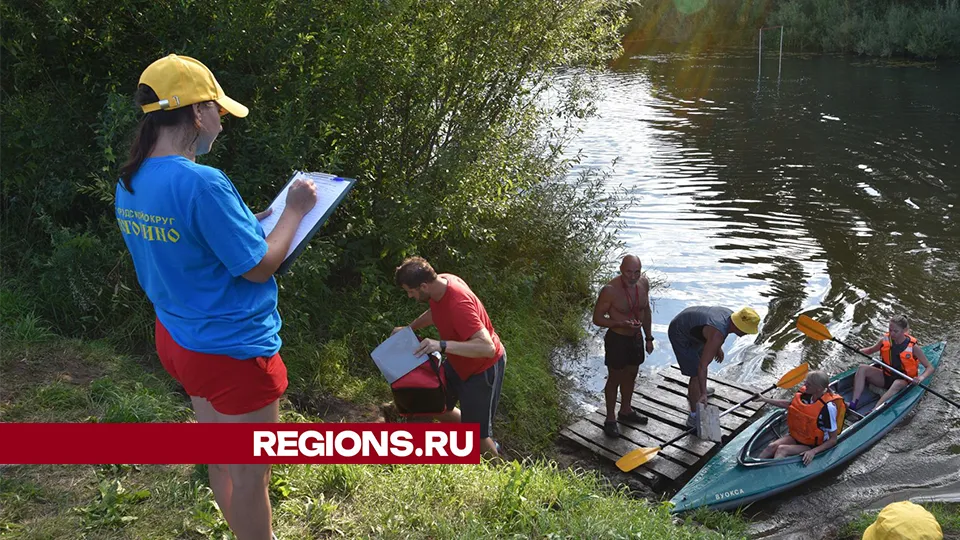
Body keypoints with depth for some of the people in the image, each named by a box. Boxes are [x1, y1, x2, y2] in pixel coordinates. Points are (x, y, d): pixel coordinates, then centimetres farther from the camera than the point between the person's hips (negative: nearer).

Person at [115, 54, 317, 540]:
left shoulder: (129, 184, 2)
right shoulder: (201, 183, -26)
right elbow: (259, 266, -19)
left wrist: (250, 222, 13)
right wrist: (295, 211, -6)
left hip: (179, 338, 9)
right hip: (233, 349, -9)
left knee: (223, 460, 23)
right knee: (250, 473, 8)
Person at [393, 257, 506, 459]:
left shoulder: (458, 304, -36)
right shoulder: (439, 283, -10)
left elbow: (487, 347, -43)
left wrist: (442, 345, -49)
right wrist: (410, 328, 2)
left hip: (483, 368, -9)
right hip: (458, 362, 9)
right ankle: (487, 444, 36)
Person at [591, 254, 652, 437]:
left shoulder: (643, 283, -7)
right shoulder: (610, 290, -26)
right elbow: (597, 318, -18)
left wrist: (648, 337, 12)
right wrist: (622, 324, -30)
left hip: (636, 338, 6)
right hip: (616, 339, -6)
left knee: (631, 375, 21)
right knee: (615, 379, 7)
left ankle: (625, 411, 42)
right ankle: (610, 420, 23)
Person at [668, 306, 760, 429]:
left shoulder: (731, 315, -11)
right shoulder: (717, 335, -35)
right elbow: (702, 367, -36)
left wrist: (718, 347, 18)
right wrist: (703, 394, -36)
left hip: (685, 323, 10)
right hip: (680, 335, -10)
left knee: (701, 356, 30)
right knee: (697, 374, -7)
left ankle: (692, 394, 53)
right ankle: (694, 416, 7)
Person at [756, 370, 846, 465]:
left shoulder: (828, 407, -25)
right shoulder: (806, 394, -7)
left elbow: (833, 440, -18)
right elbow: (788, 404, 16)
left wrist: (813, 452, -29)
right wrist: (765, 399, 15)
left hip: (813, 446, -5)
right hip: (796, 436, 6)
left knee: (782, 450, -29)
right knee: (772, 446, -21)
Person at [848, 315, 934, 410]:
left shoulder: (913, 347, -14)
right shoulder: (885, 340, -5)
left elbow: (930, 367, -10)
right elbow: (870, 350, 14)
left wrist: (921, 378, -31)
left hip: (903, 381, -4)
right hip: (885, 377, 4)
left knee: (897, 384, -40)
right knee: (862, 368, -19)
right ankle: (853, 404, -34)